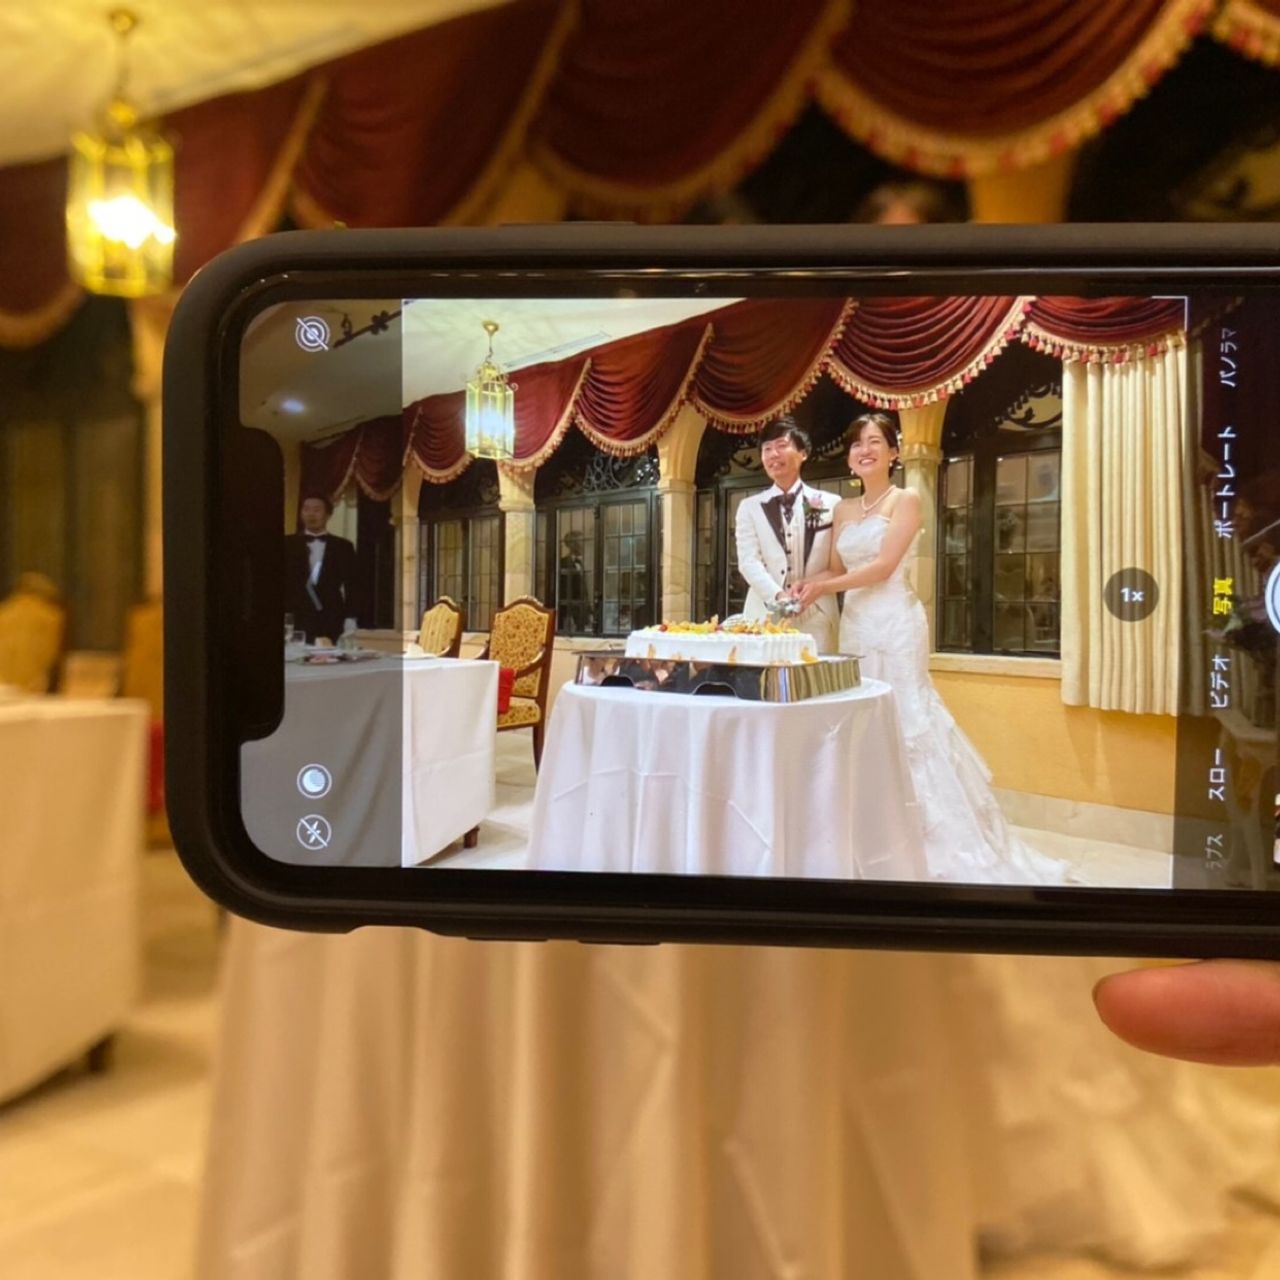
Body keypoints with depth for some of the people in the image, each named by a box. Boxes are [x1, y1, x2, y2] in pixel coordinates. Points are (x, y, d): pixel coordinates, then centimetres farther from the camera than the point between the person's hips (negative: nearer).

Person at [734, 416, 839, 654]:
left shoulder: (830, 504, 9)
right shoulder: (750, 507, 13)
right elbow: (748, 561, -1)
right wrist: (778, 596, -17)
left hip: (816, 618, -1)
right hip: (763, 616, 1)